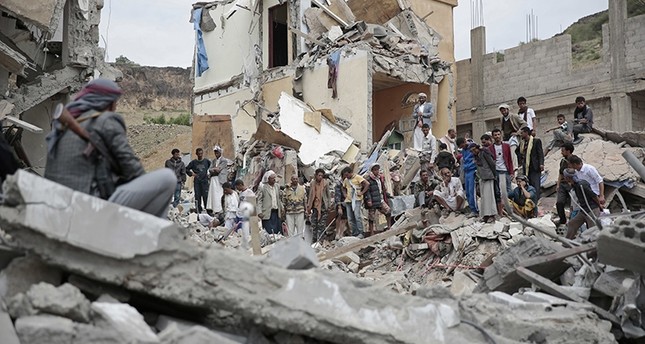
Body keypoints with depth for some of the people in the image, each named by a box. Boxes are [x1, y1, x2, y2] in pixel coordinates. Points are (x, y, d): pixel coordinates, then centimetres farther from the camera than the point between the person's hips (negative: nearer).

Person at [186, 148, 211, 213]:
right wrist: (191, 174, 3)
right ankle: (199, 210, 7)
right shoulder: (193, 162, 7)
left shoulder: (207, 161, 5)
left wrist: (209, 173, 4)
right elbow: (187, 169, 15)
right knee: (197, 196, 1)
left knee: (205, 196, -7)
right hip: (197, 181, 1)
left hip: (205, 181, -1)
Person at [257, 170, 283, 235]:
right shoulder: (262, 187, -6)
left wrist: (281, 208, 12)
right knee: (268, 232, -5)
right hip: (267, 213, -6)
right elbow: (259, 200, -7)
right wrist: (259, 212, -15)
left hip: (276, 212, 6)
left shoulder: (277, 186, 11)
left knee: (277, 232, 7)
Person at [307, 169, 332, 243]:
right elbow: (310, 195, 15)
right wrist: (308, 206, 13)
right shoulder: (312, 184, 8)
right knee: (314, 224, 1)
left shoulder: (325, 183, 1)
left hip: (323, 205, -2)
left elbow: (328, 194, 5)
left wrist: (329, 204, -1)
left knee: (322, 224, -4)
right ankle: (313, 241, 7)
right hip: (315, 206, 2)